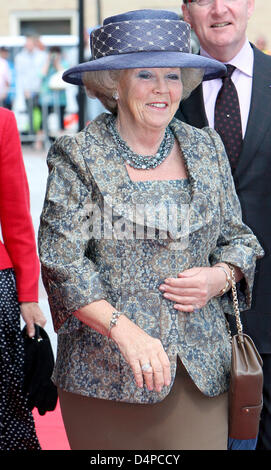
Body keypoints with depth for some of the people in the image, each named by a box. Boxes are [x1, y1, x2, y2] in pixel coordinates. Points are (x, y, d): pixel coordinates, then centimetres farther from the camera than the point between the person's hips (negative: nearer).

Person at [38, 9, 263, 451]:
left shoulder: (206, 147, 10)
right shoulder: (78, 156, -3)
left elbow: (238, 238, 16)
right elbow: (61, 261, -10)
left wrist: (220, 277, -6)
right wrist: (125, 330, -21)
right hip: (106, 371, -3)